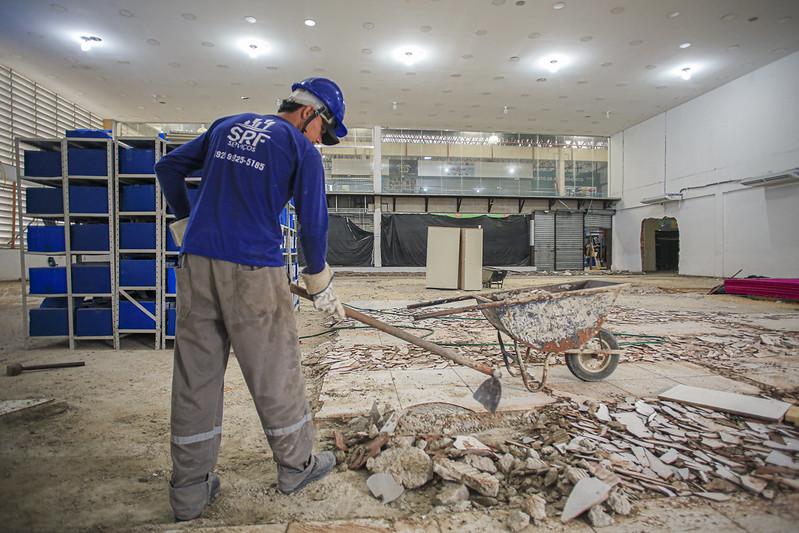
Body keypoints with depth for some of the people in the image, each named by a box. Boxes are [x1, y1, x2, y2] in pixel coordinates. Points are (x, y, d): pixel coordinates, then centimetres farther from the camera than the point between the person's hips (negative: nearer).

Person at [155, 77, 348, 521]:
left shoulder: (227, 126, 18)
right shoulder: (303, 150, 0)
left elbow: (168, 167, 22)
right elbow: (313, 224, -4)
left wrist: (187, 223, 29)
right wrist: (319, 284, 7)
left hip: (196, 263, 6)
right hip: (253, 269, -5)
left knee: (196, 375, 10)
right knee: (275, 369, 9)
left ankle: (190, 491, 23)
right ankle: (296, 466, 28)